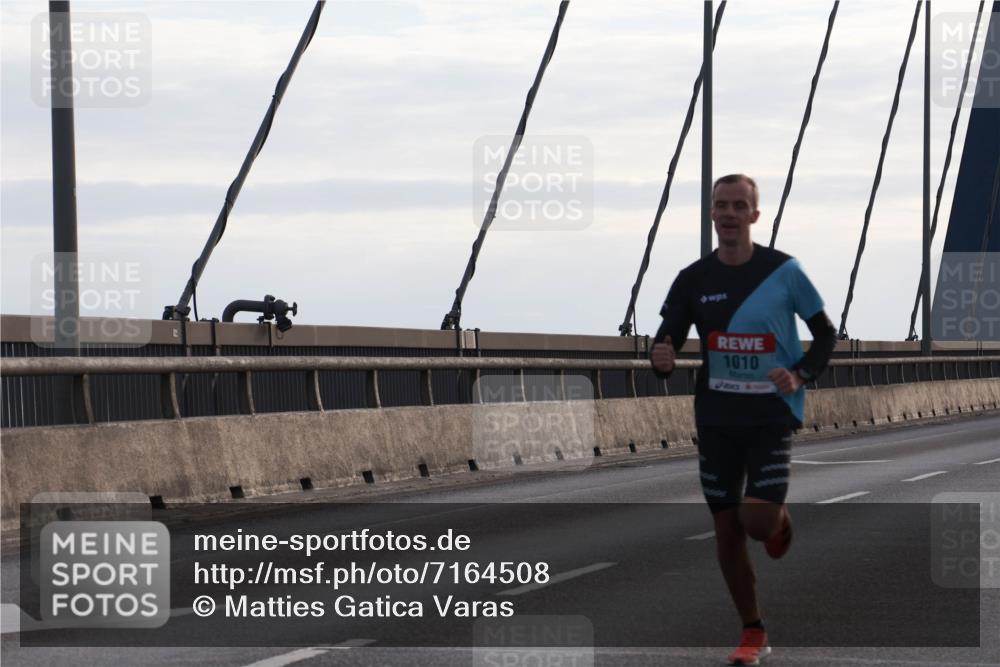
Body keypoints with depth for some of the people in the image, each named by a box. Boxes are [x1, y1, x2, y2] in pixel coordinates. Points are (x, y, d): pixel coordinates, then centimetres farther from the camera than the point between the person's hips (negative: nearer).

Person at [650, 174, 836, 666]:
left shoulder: (784, 271, -7)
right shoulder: (694, 279, 0)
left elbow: (825, 334, 2)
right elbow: (667, 342, 3)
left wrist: (800, 375, -15)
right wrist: (662, 360, -21)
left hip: (772, 415, -3)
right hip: (717, 418, 3)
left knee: (758, 521, -17)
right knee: (726, 530, 5)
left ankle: (779, 518, 23)